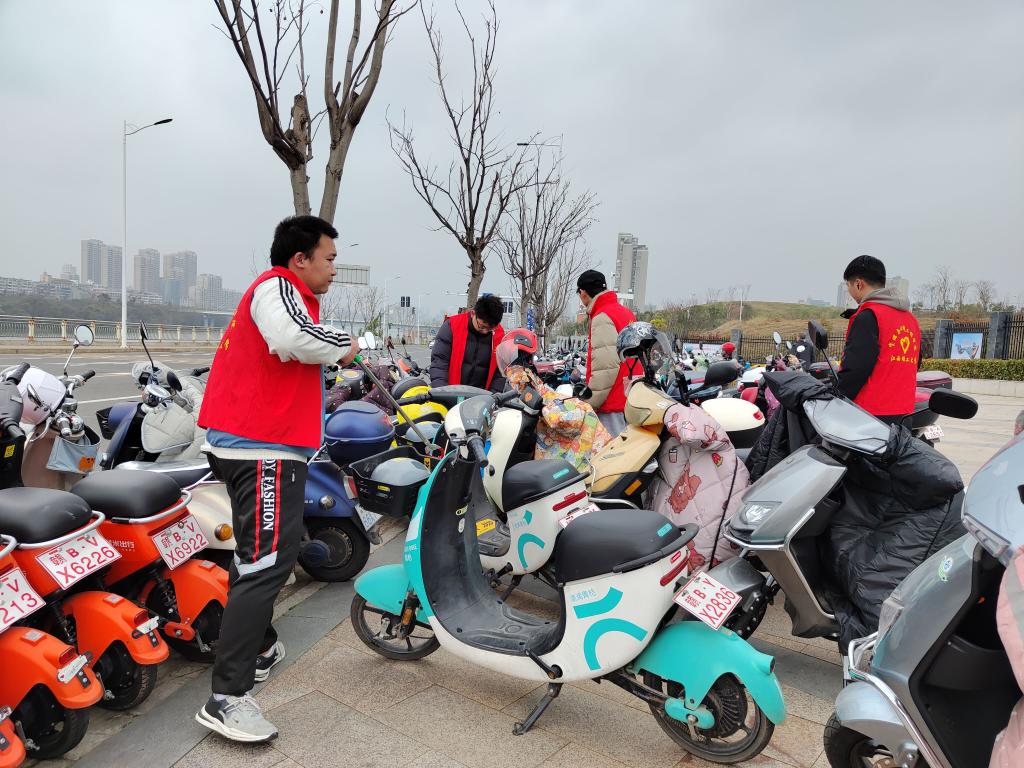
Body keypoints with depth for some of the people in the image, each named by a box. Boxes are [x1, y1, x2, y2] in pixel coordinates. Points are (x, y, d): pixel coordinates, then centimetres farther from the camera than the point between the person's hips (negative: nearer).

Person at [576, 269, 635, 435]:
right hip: (629, 399, 10)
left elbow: (605, 367, -21)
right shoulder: (625, 312, 15)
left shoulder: (602, 318, -13)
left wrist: (589, 403, -14)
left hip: (613, 405, -10)